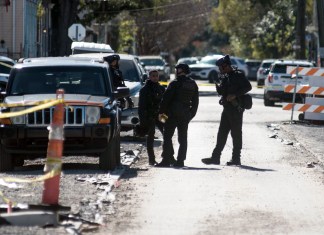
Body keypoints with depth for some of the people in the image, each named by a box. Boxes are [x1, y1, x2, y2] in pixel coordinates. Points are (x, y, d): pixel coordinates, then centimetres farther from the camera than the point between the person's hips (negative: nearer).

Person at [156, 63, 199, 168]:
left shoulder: (175, 83, -9)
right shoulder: (193, 84, 10)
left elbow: (166, 98, -12)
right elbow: (195, 101, 13)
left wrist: (161, 112, -6)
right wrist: (191, 114, 18)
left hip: (173, 114, -6)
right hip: (185, 115, 6)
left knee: (167, 136, -1)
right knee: (183, 138, 9)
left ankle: (167, 159, -8)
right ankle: (180, 160, 6)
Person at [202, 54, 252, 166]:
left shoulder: (238, 75, -10)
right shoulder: (225, 77, 15)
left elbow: (248, 87, -16)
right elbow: (221, 91, 15)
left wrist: (235, 95, -21)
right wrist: (216, 83, -4)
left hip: (235, 108, -9)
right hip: (227, 108, 9)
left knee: (236, 133, -3)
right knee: (222, 133, 8)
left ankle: (236, 158, 2)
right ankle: (216, 157, 11)